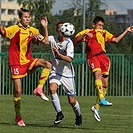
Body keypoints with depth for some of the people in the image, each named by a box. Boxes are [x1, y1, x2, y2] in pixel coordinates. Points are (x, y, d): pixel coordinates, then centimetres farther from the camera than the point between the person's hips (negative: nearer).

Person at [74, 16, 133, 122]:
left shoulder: (104, 33, 26)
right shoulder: (87, 32, 15)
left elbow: (116, 40, 20)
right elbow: (76, 41, 5)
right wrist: (84, 35, -10)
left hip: (103, 56, 5)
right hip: (92, 57, -5)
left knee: (105, 84, 0)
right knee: (98, 73, -32)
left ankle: (96, 107, 11)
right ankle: (101, 99, -44)